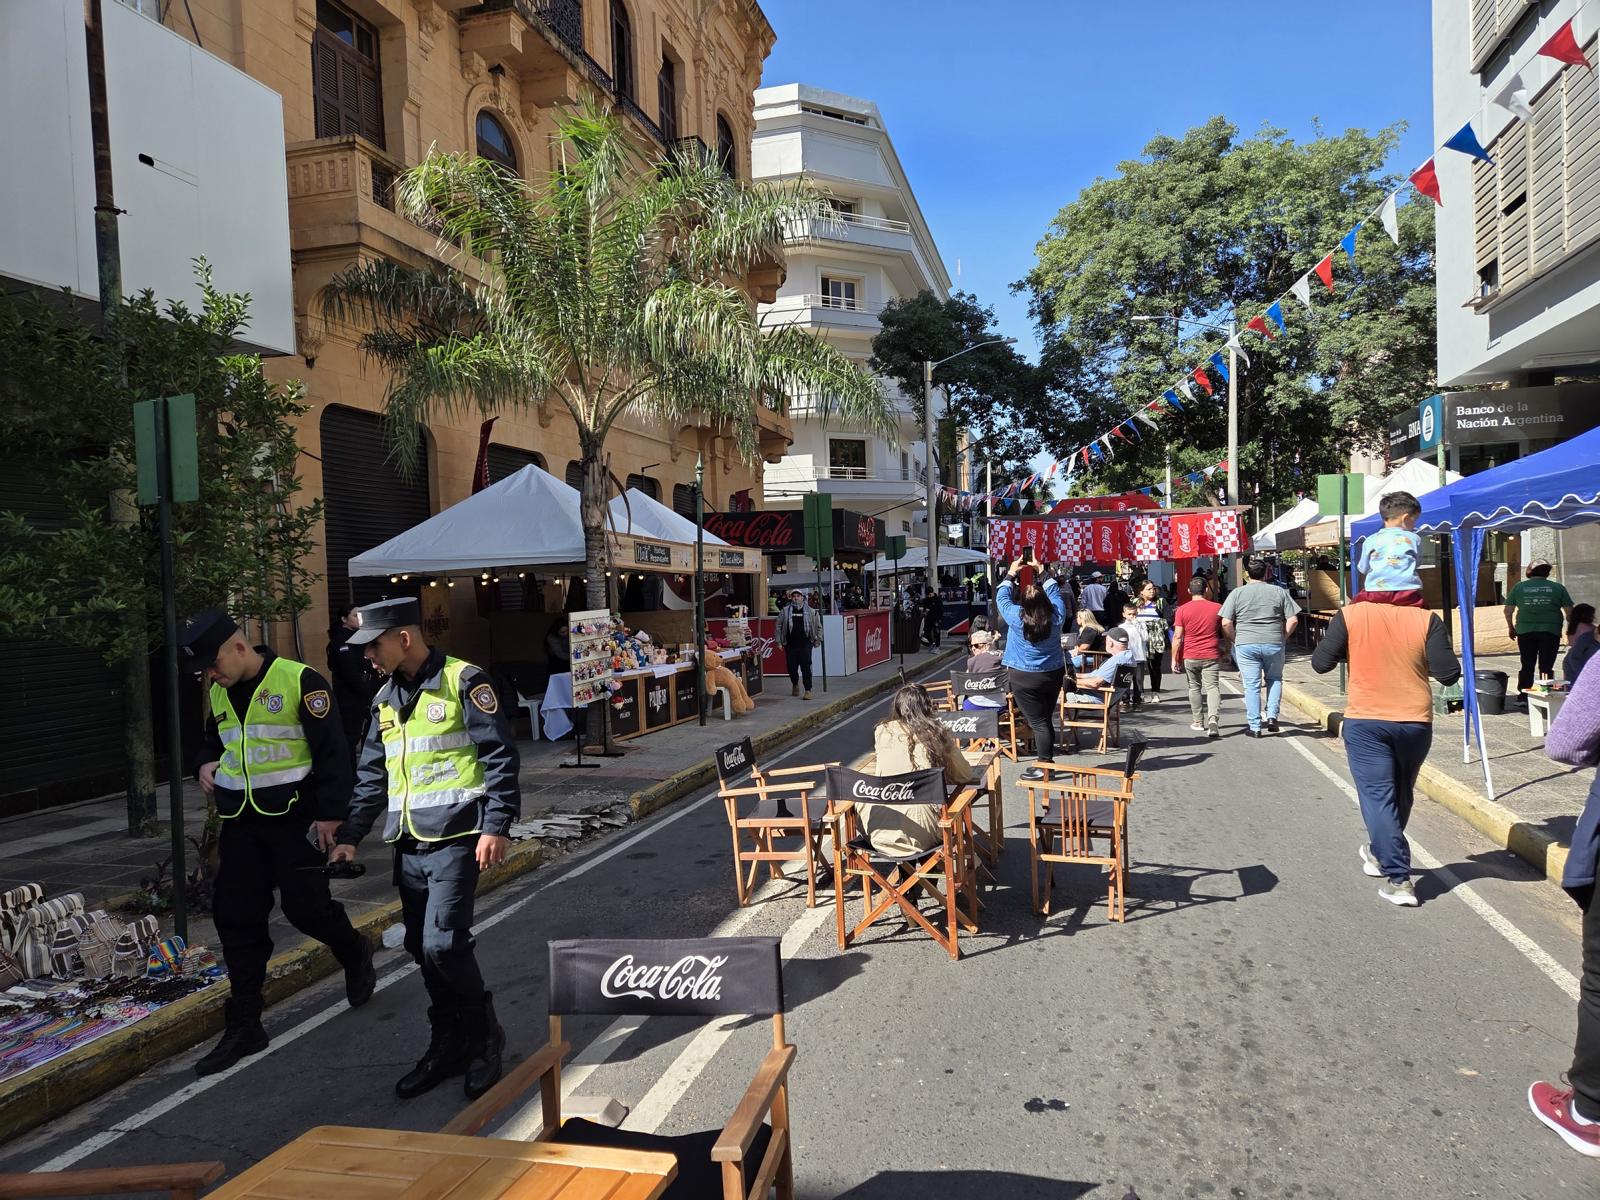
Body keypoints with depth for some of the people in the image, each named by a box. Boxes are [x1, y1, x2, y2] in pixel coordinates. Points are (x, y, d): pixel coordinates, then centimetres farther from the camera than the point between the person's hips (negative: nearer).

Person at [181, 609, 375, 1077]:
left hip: (293, 817, -7)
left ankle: (355, 954, 29)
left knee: (305, 905, -5)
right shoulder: (220, 693, 9)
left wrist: (330, 814, -15)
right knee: (236, 918, 6)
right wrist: (205, 765, 4)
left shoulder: (300, 681, -14)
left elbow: (332, 751, -14)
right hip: (240, 822, 7)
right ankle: (244, 1026, 17)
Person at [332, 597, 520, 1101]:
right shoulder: (386, 699, 15)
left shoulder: (462, 681, -8)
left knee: (443, 943, -11)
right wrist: (350, 835, 17)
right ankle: (449, 1045, 24)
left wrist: (497, 826, -17)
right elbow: (371, 774, 22)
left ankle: (483, 1036, 11)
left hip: (454, 839, -7)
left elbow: (500, 756, -11)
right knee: (422, 948, 10)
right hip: (408, 845, 8)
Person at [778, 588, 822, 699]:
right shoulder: (785, 611, 5)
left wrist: (818, 639, 6)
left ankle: (808, 690, -1)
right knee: (792, 667, 7)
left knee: (806, 667, -7)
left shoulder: (810, 611, 5)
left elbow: (818, 626, 11)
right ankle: (795, 685, 34)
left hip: (805, 644, -1)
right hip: (790, 645, 1)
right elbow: (778, 626, 7)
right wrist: (779, 641, 3)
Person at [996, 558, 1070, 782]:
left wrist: (1011, 574, 10)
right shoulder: (1057, 615, -9)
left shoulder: (1017, 617, -18)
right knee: (1046, 719, 15)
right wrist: (1042, 572, 19)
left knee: (1038, 722, 0)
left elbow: (1002, 598, -1)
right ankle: (1047, 760, 25)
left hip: (1024, 678, -4)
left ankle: (1044, 766, 4)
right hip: (1054, 673, 4)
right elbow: (1054, 591, 10)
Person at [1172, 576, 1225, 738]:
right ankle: (1213, 718, -23)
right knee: (1212, 687, -2)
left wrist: (1174, 658, -2)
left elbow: (1177, 636, -8)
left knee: (1194, 687, 14)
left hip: (1190, 656, 0)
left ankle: (1198, 722, 20)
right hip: (1212, 656, 0)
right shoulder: (1217, 608, 1)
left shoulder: (1182, 610, -5)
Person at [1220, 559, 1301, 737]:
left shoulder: (1237, 593, 2)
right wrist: (1282, 637, 11)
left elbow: (1226, 623, -4)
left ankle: (1255, 727, 7)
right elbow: (1293, 619, 0)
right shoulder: (1279, 592, 5)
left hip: (1246, 644, -1)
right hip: (1274, 645, 1)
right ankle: (1272, 716, 10)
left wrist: (1236, 640, 10)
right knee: (1274, 679, 22)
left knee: (1251, 686, 4)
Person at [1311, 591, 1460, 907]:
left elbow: (1321, 663, -6)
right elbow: (1449, 674, -7)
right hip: (1416, 723, 3)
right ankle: (1379, 854, 41)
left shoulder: (1350, 615, -8)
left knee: (1378, 797, 2)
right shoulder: (1426, 620, -7)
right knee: (1401, 795, 22)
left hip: (1366, 722, -2)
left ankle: (1398, 879, -4)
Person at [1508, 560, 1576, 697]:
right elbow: (1569, 611, 3)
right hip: (1550, 631, -1)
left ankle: (1523, 697, 9)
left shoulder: (1519, 587, 7)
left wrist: (1511, 628, 19)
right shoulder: (1557, 587, 5)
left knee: (1527, 665, 9)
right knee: (1546, 666, 4)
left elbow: (1508, 610, 7)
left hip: (1525, 631, 1)